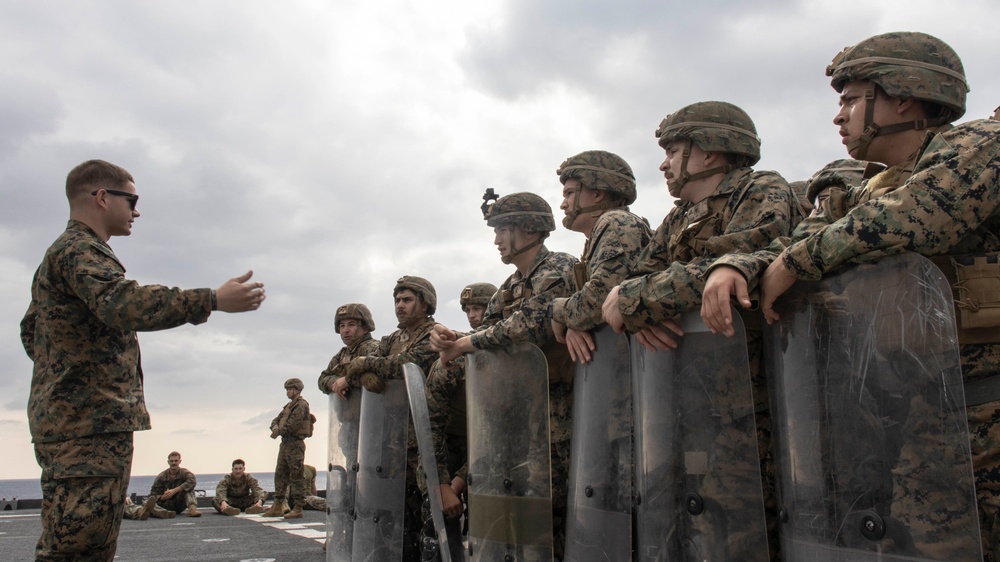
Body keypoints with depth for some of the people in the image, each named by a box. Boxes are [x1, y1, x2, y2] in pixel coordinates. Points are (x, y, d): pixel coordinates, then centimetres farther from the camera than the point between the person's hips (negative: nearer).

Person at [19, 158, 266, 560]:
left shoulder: (61, 253, 24)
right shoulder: (80, 250, -11)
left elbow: (30, 331, 32)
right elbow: (123, 304, -30)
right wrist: (213, 300, -35)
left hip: (66, 418, 11)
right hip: (90, 422, -11)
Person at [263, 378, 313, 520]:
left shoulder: (302, 405, -10)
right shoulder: (289, 406, 20)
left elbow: (292, 424, -20)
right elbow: (276, 420, 15)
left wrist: (279, 431, -8)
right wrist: (275, 427, -8)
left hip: (295, 444, -10)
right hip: (285, 444, 10)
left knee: (297, 477, -7)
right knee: (280, 475, 11)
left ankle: (298, 509, -5)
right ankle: (277, 507, 16)